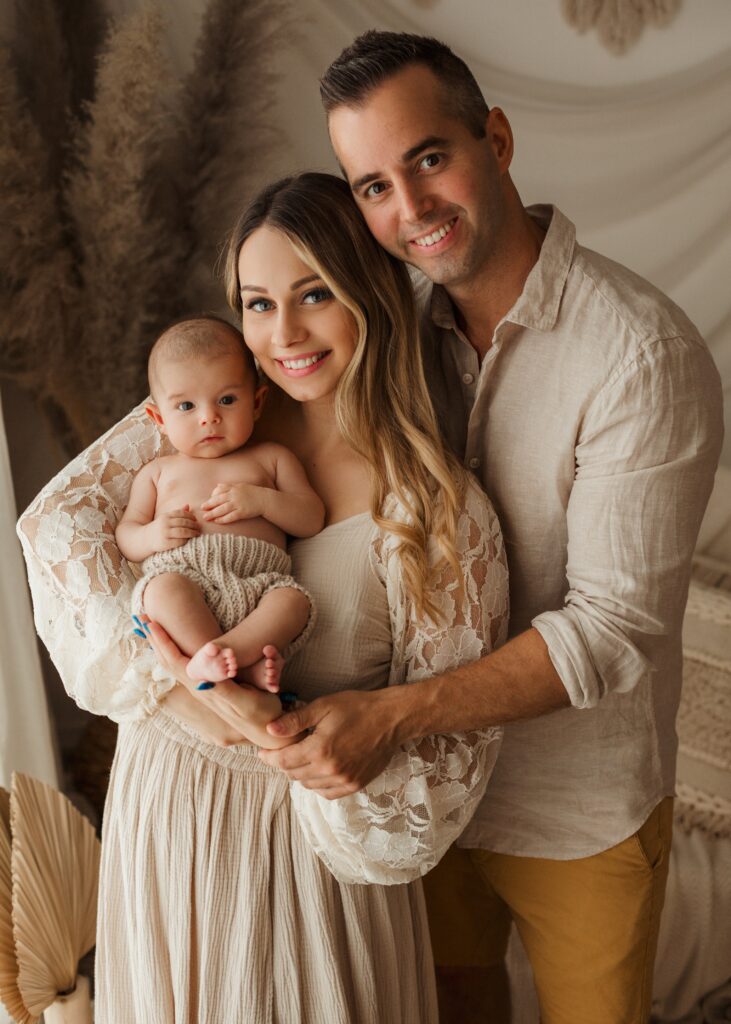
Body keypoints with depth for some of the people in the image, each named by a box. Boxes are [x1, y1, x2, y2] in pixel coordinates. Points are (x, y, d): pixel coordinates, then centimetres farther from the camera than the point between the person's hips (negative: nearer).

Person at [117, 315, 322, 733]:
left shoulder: (270, 458, 24)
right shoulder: (158, 472, 28)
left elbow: (312, 519, 16)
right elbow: (125, 535, 24)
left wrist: (261, 500, -3)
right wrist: (152, 535, -2)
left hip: (256, 580, 1)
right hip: (180, 572, 0)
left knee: (293, 600, -31)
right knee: (165, 590, -36)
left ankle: (228, 648, -51)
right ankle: (245, 668, -46)